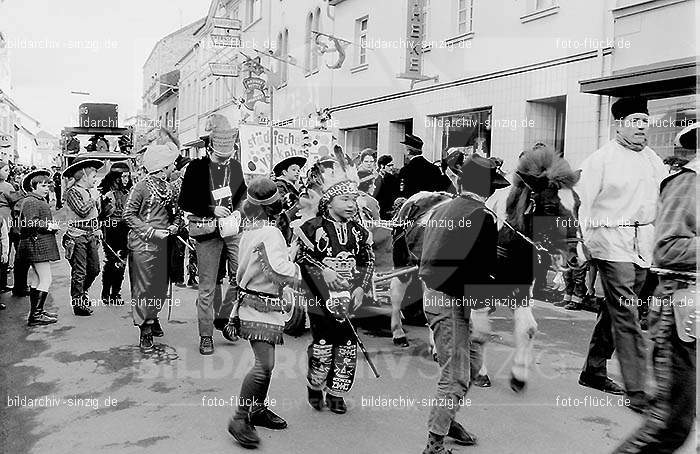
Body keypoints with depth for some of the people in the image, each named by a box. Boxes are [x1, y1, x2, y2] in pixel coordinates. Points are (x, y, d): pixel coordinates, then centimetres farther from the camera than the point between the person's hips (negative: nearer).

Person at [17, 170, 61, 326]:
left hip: (40, 244, 11)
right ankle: (35, 316, -9)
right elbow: (32, 223, -24)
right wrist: (50, 226, -15)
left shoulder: (40, 201, 21)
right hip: (37, 244, -11)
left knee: (36, 280, 16)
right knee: (45, 280, -11)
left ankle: (36, 312, 24)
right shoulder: (31, 202, -13)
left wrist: (52, 225, 12)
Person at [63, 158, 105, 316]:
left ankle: (81, 293, 35)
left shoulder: (92, 191, 14)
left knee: (94, 269, 12)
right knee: (79, 272, -2)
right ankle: (78, 304, 8)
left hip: (91, 235, 8)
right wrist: (93, 199, -12)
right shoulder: (72, 192, -11)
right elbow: (82, 211, -24)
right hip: (77, 236, -8)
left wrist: (97, 232, 18)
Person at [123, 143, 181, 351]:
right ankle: (145, 330, 8)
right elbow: (128, 215, -10)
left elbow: (175, 212, 21)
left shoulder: (169, 187, 10)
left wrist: (175, 225, -1)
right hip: (143, 245, -7)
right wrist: (152, 231, -17)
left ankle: (152, 317, 35)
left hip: (163, 245, 7)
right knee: (144, 287, -1)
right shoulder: (142, 187, -10)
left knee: (162, 287, 13)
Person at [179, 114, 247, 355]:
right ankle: (206, 335, 16)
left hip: (234, 228, 4)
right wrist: (212, 211, -12)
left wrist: (237, 212, 2)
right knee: (207, 287, 3)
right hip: (207, 231, -3)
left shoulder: (235, 165, 9)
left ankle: (223, 317, 19)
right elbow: (184, 202, -2)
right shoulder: (197, 168, -3)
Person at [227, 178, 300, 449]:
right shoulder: (270, 234, -20)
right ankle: (240, 419, -2)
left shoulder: (250, 228, 8)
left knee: (265, 363, 18)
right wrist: (299, 267, -10)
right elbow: (282, 272, -28)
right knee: (265, 365, -10)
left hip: (255, 303, 10)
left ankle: (258, 409, 30)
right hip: (260, 307, -10)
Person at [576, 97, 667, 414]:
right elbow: (584, 204, -7)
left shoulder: (654, 161, 12)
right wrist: (585, 244, -12)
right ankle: (636, 391, -3)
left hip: (644, 244, 6)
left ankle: (593, 372, 29)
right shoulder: (601, 159, -5)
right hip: (611, 239, -6)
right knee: (626, 315, -8)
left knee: (615, 310, 14)